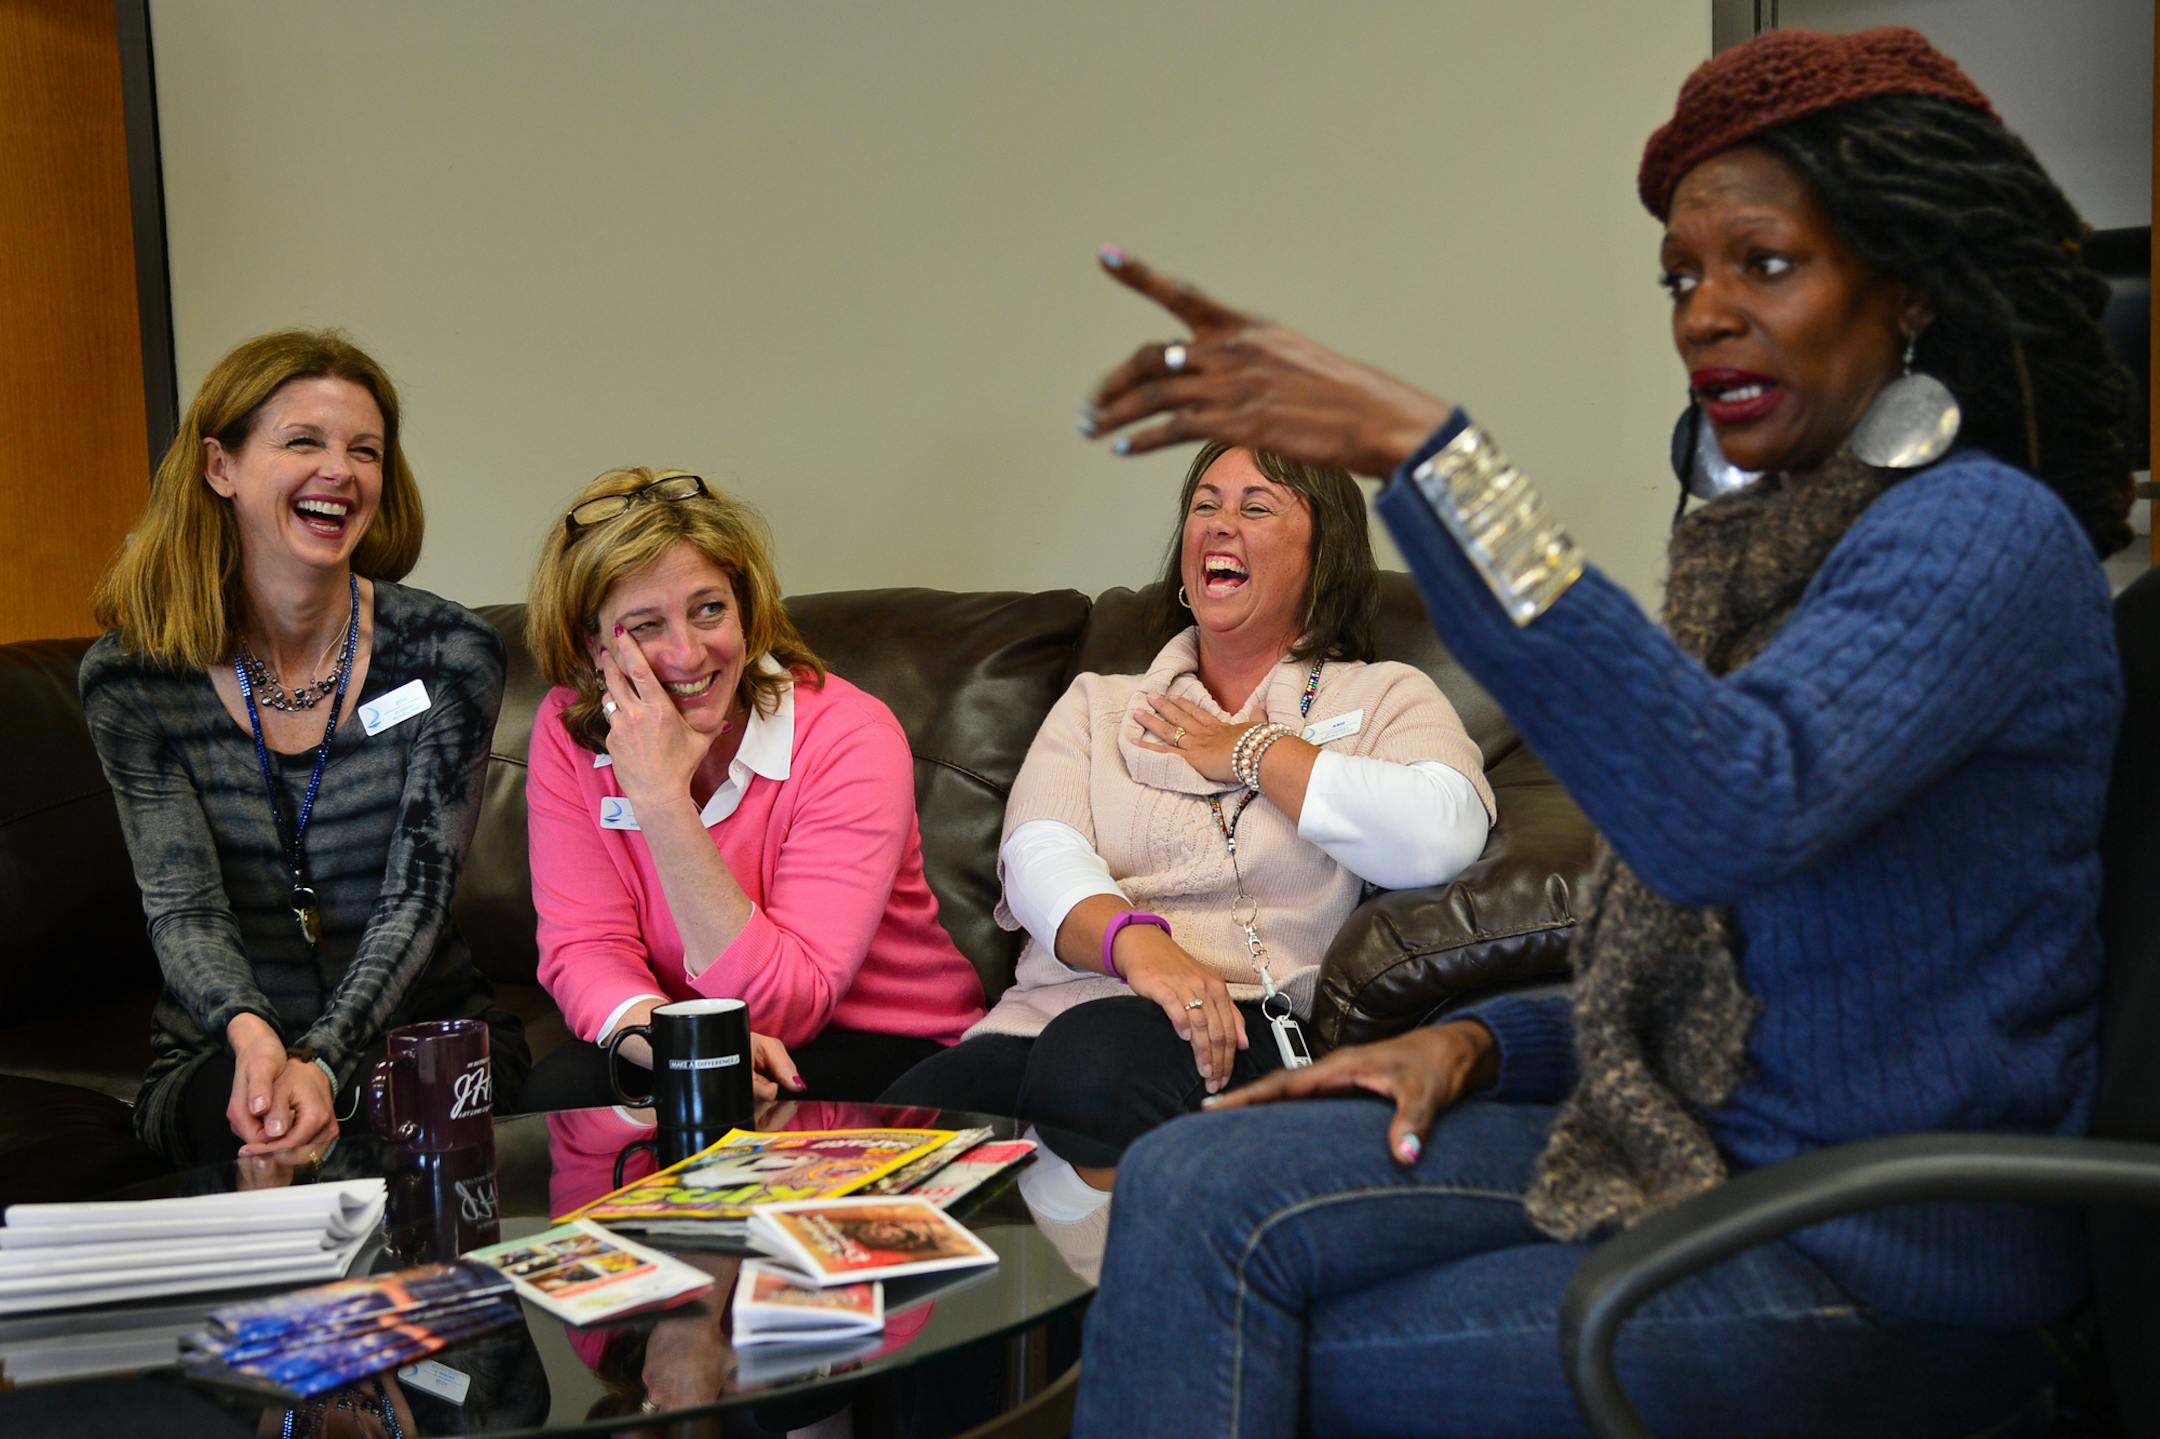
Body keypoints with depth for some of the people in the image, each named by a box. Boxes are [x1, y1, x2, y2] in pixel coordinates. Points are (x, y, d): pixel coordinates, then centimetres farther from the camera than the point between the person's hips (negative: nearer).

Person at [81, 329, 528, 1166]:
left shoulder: (445, 653, -7)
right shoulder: (131, 680, -3)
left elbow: (415, 900, -13)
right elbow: (182, 909, -11)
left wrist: (323, 1061, -31)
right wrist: (250, 1034, -34)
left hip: (426, 1031, 1)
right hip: (222, 1054, 0)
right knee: (255, 1120, -34)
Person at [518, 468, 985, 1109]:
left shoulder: (851, 738, -20)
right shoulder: (567, 731, -6)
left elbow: (786, 1005, -24)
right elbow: (584, 949, -9)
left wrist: (662, 799, -32)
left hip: (884, 1048, -3)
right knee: (563, 1087, -26)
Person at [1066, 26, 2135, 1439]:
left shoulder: (1985, 532, -14)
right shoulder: (1771, 544, 13)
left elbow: (1731, 808, -35)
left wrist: (1422, 451, -37)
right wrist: (1480, 1042, 0)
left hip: (1887, 1261, -7)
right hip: (1701, 1151, 7)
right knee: (1202, 1187, -13)